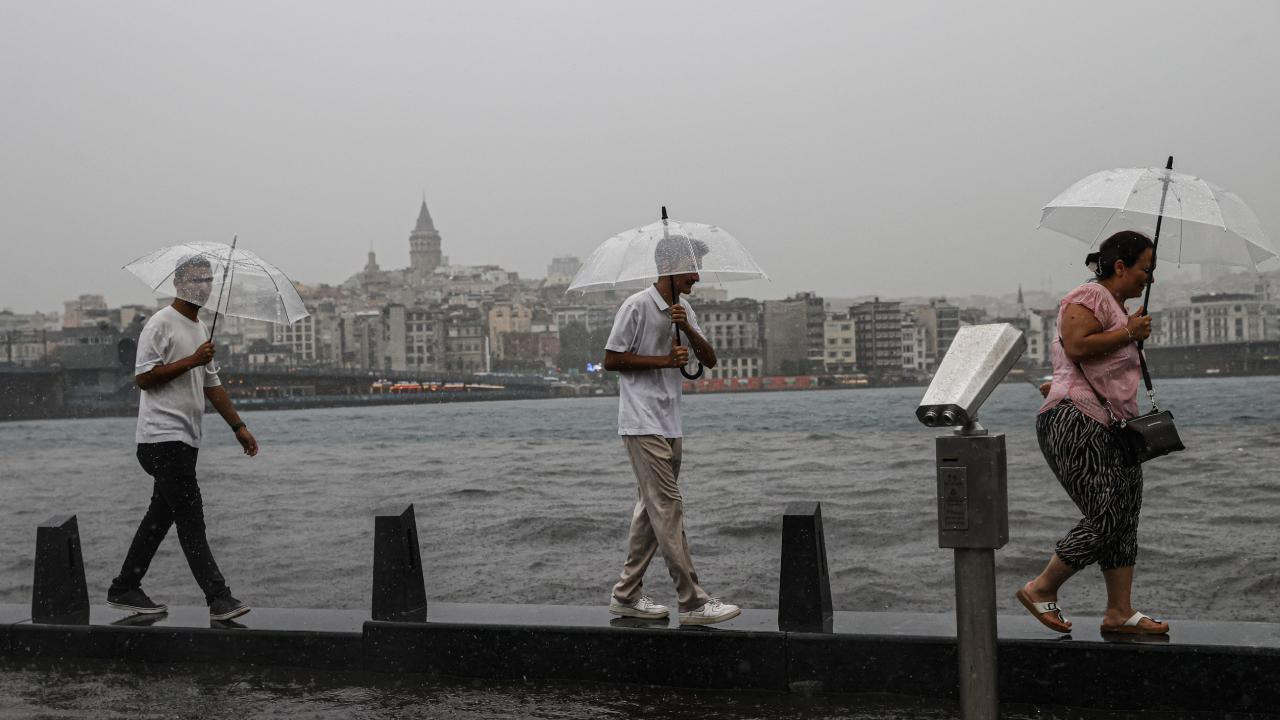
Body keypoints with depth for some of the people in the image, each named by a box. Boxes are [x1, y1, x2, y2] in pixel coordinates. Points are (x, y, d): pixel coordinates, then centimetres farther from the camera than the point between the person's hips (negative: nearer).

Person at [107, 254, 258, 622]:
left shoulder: (201, 329, 20)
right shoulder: (161, 324, -8)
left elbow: (212, 385, 25)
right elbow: (143, 377, -15)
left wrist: (238, 426, 20)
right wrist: (192, 360, -17)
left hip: (186, 439, 9)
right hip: (163, 436, -9)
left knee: (161, 515, 12)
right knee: (190, 519, -11)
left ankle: (124, 590, 20)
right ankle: (218, 598, -14)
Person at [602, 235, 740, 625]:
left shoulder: (684, 310, 14)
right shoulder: (637, 306, -11)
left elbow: (710, 360, 7)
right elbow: (611, 359, -11)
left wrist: (687, 328, -10)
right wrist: (664, 360, -15)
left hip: (670, 424, 9)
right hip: (643, 424, -9)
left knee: (651, 509, 11)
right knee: (668, 506, -10)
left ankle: (627, 595, 18)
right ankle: (692, 602, -11)